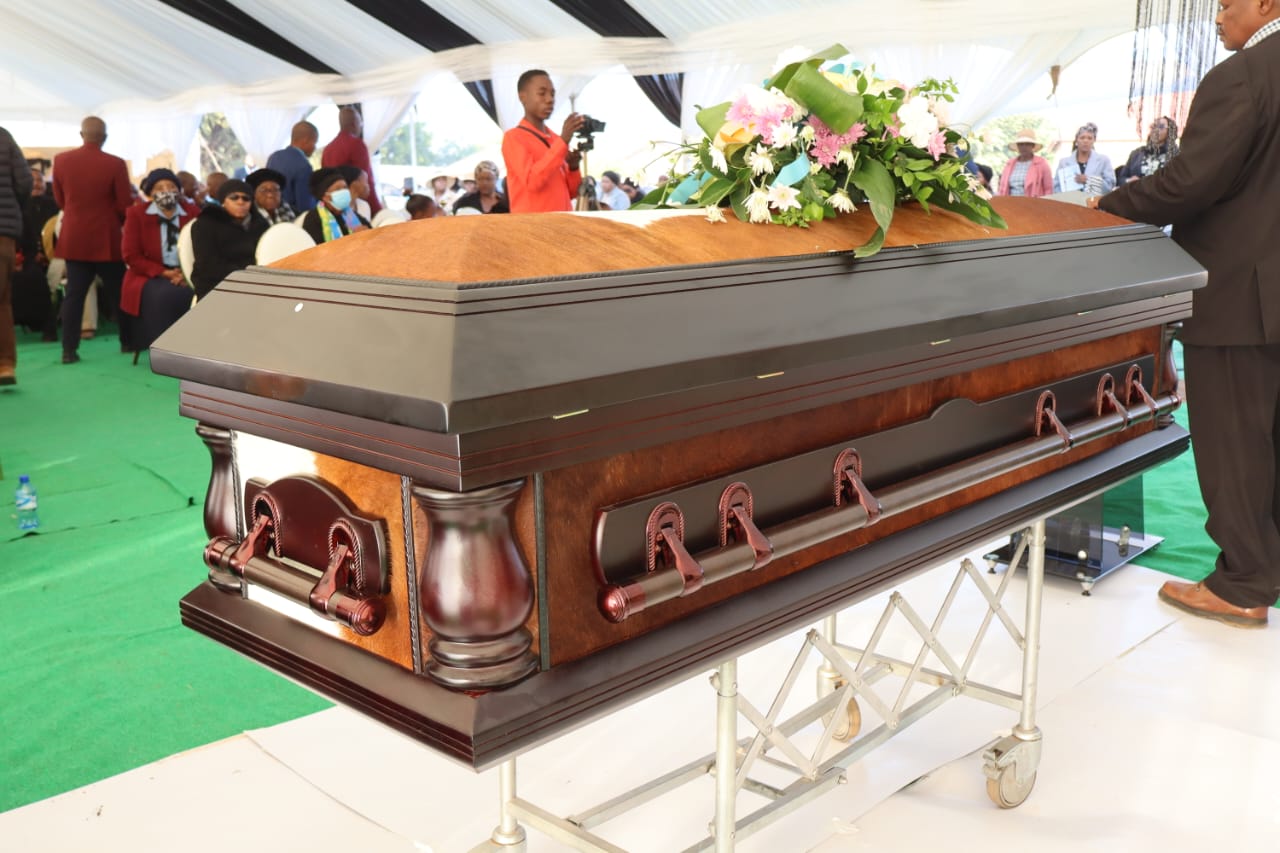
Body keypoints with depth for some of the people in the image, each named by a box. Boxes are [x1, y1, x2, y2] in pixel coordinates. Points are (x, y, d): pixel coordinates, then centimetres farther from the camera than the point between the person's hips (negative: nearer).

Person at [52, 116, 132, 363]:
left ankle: (69, 349, 0)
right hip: (106, 238, -3)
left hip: (74, 238, 3)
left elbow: (59, 199, 10)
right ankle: (127, 341, 20)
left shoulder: (61, 160, -1)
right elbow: (124, 205, -9)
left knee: (73, 294, 4)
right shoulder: (115, 164, -13)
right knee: (117, 292, 11)